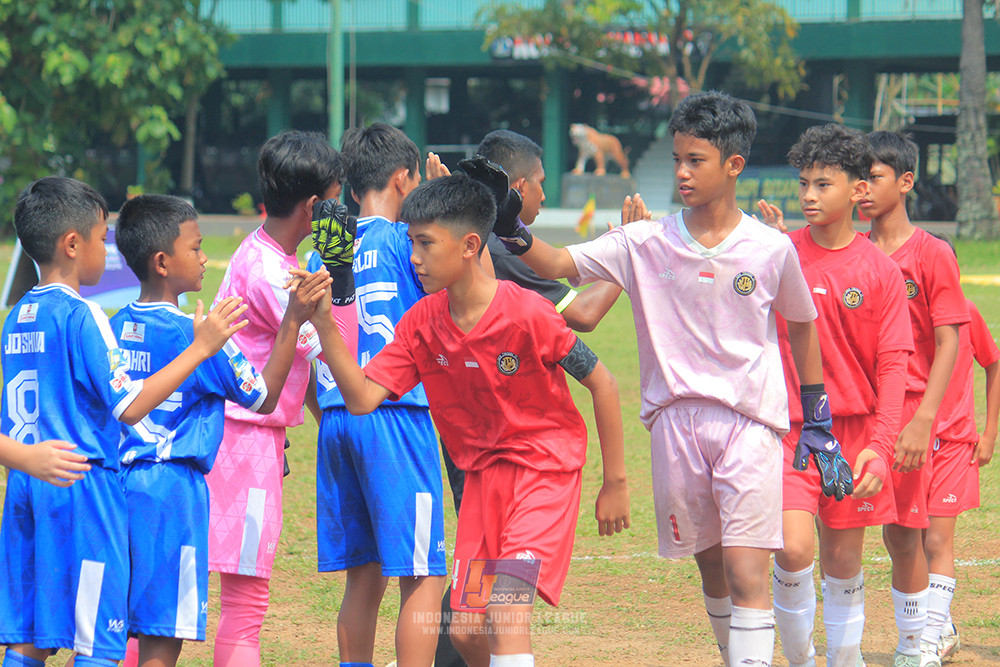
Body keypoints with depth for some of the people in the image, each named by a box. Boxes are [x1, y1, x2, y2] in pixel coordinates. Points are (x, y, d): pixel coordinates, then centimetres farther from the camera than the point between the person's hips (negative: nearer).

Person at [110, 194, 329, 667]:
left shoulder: (115, 328, 9)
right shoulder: (194, 334, -11)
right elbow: (262, 398, -3)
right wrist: (293, 322, -6)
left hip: (117, 484, 7)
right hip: (172, 486, -7)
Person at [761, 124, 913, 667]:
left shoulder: (880, 271, -1)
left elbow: (893, 363, -4)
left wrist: (880, 444, -15)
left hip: (854, 432, 1)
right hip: (789, 425, -1)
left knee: (844, 558, 8)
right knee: (793, 550, -16)